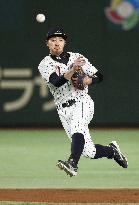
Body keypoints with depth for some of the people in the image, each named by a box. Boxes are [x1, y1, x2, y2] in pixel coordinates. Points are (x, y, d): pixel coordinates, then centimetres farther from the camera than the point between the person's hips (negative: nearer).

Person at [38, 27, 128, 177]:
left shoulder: (76, 57, 9)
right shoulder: (45, 64, 4)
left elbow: (99, 77, 10)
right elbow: (57, 82, -16)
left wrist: (86, 81, -11)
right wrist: (72, 70, -32)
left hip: (82, 102, -1)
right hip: (64, 110, 1)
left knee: (76, 127, -34)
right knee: (88, 151, -3)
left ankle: (72, 164, -51)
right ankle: (111, 150, 27)